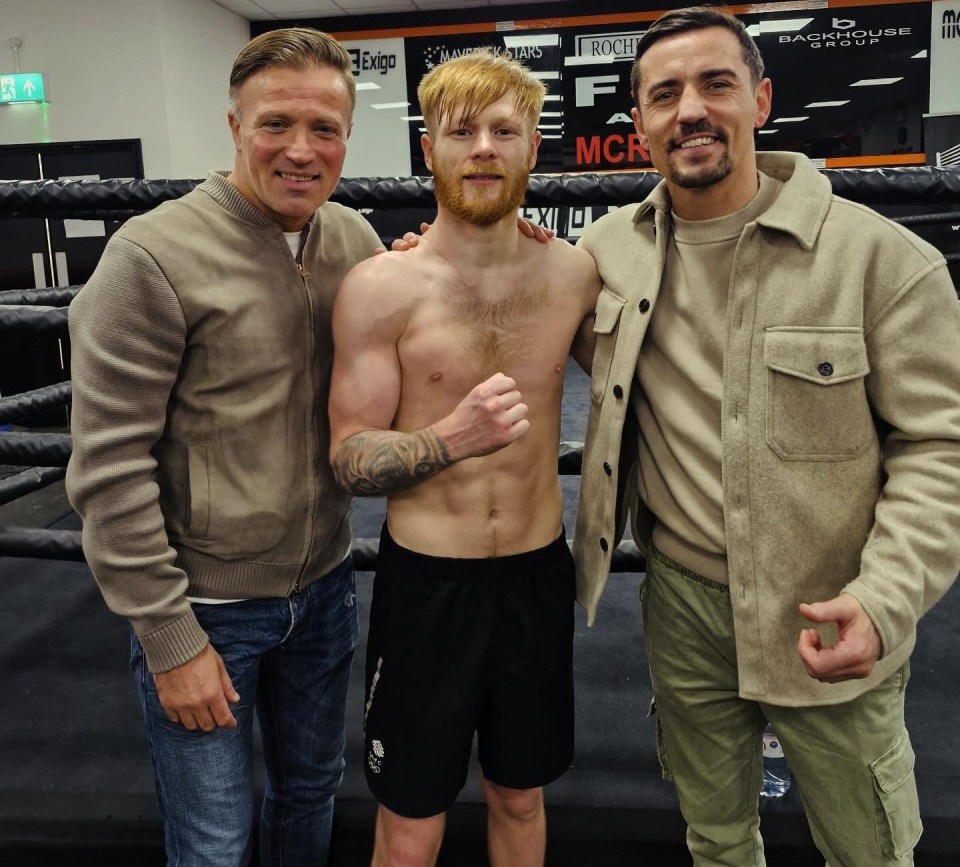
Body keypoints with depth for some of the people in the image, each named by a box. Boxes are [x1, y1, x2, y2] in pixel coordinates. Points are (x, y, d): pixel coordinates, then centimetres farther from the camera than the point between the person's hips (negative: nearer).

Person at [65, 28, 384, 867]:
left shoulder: (356, 241, -1)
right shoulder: (155, 255, -17)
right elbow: (110, 467, -16)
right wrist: (168, 635, -13)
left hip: (324, 587, 5)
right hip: (205, 607, -4)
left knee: (312, 793, 25)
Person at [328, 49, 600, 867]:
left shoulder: (575, 272, -2)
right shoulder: (380, 286, -12)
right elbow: (348, 460, -12)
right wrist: (451, 438, -28)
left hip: (538, 575, 3)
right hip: (426, 582, -3)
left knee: (521, 799, 22)